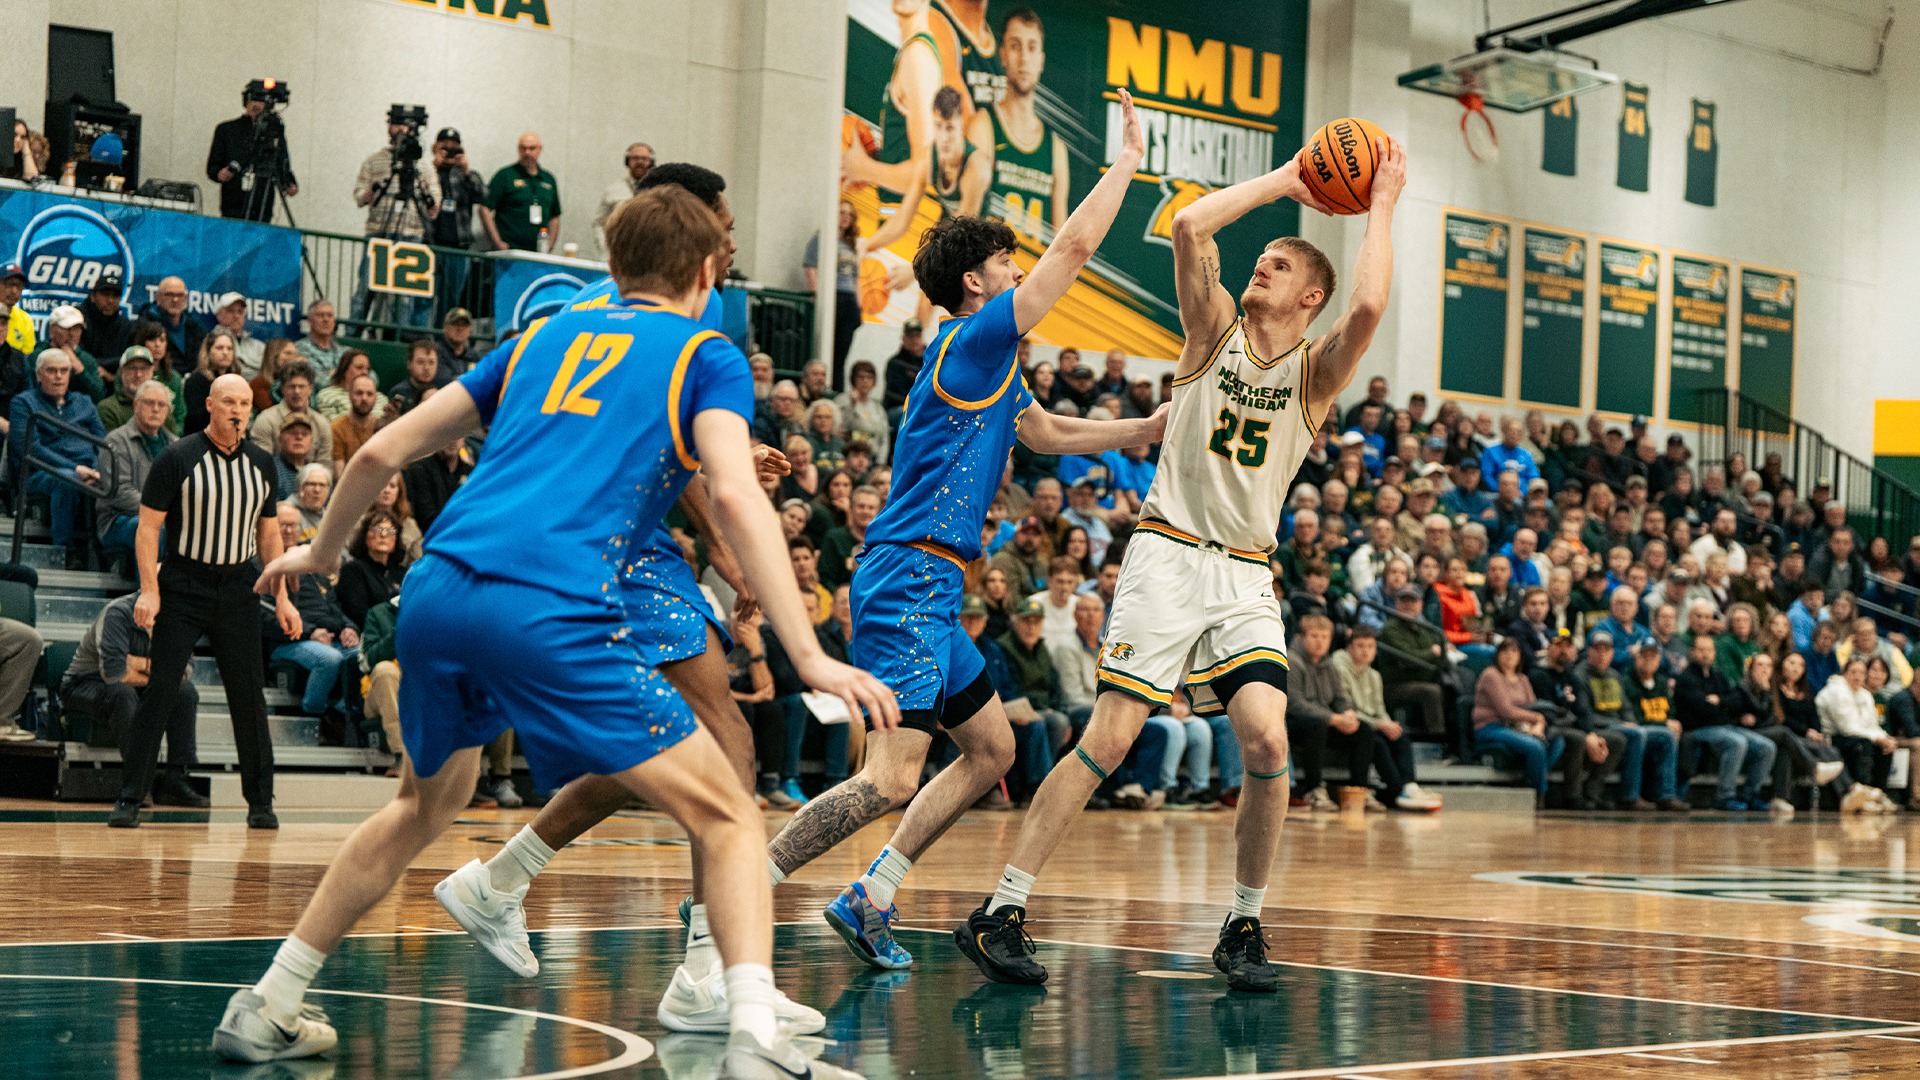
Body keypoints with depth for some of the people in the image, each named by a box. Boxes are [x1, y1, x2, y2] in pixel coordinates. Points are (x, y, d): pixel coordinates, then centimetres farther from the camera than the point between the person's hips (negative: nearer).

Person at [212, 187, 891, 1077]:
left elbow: (382, 451, 25)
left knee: (427, 804, 30)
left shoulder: (546, 335, 25)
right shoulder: (707, 357, 12)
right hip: (555, 611, -6)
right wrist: (809, 659, -11)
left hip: (438, 593, 6)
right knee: (725, 816, 3)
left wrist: (321, 552, 42)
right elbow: (735, 495, -7)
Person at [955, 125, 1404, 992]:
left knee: (1267, 741, -16)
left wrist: (1382, 204, -8)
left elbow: (1367, 308, -17)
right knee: (1108, 740, -10)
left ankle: (1243, 927, 1)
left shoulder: (1317, 369, 5)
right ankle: (1001, 913, -5)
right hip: (1168, 555, -1)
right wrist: (1283, 181, -2)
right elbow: (1189, 227, -10)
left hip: (1246, 576, 1)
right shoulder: (1216, 327, 6)